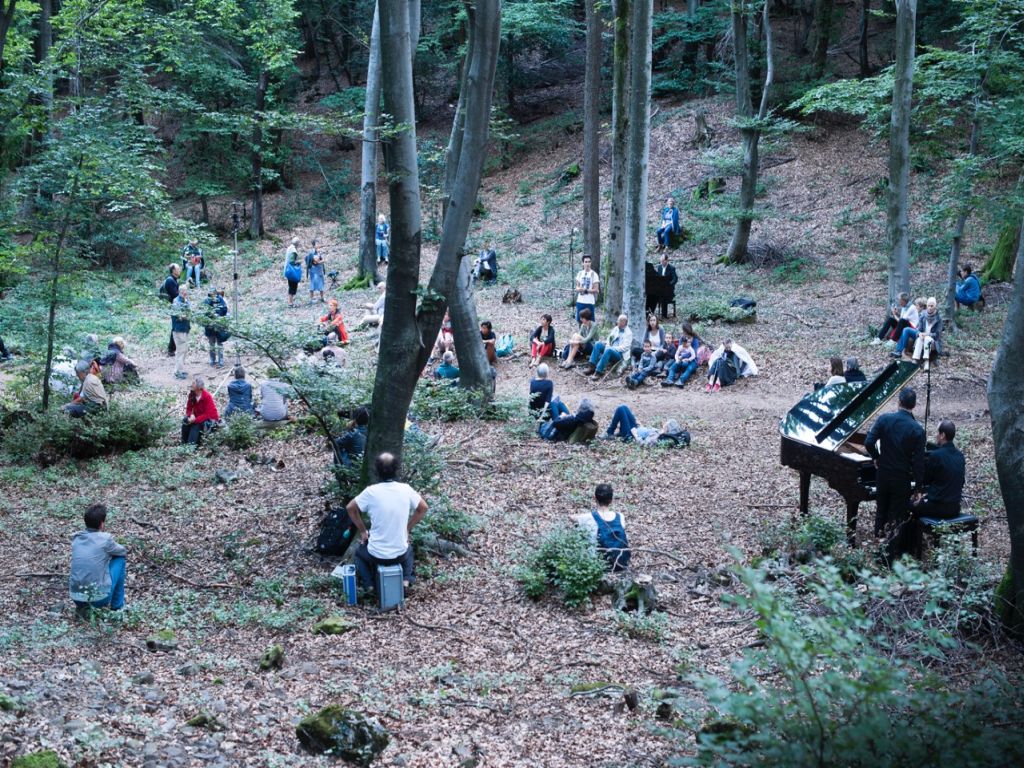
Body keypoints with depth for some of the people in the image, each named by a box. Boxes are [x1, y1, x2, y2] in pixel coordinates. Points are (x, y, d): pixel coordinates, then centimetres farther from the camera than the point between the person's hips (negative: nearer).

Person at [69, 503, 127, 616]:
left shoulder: (76, 538, 7)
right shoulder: (105, 539, -7)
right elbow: (123, 551, 14)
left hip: (75, 596, 5)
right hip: (99, 598, -5)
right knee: (120, 559, 15)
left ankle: (82, 605, 17)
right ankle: (117, 605, 21)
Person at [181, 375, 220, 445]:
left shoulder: (207, 396, -24)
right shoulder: (192, 395, -6)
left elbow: (208, 414, -25)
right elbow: (189, 409, 2)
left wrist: (195, 420, -31)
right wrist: (191, 415, -22)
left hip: (210, 419, -6)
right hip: (198, 417, 6)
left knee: (196, 425, -31)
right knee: (185, 421, -19)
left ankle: (191, 444, -35)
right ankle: (184, 443, -19)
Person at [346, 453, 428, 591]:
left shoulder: (371, 491, -16)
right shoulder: (406, 489, -9)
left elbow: (350, 508, -1)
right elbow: (423, 508, 6)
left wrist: (363, 531, 11)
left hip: (376, 555, -2)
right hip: (401, 554, 2)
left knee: (360, 550, 33)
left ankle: (369, 584, 18)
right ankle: (406, 579, 18)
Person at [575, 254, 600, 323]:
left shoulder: (594, 274, -5)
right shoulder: (580, 273, 10)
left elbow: (596, 290, -8)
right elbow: (577, 287, 14)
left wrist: (586, 290, -16)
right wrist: (578, 289, -9)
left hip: (590, 302, -5)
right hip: (580, 301, 5)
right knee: (580, 321, 9)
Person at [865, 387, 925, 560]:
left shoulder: (884, 419, -9)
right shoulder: (917, 430, -14)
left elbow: (868, 443, -15)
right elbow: (918, 461, -13)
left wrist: (877, 458, 5)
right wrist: (919, 486, -3)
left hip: (883, 474, 2)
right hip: (902, 479, -2)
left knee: (881, 512, 21)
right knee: (897, 518, 8)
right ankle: (891, 555, 11)